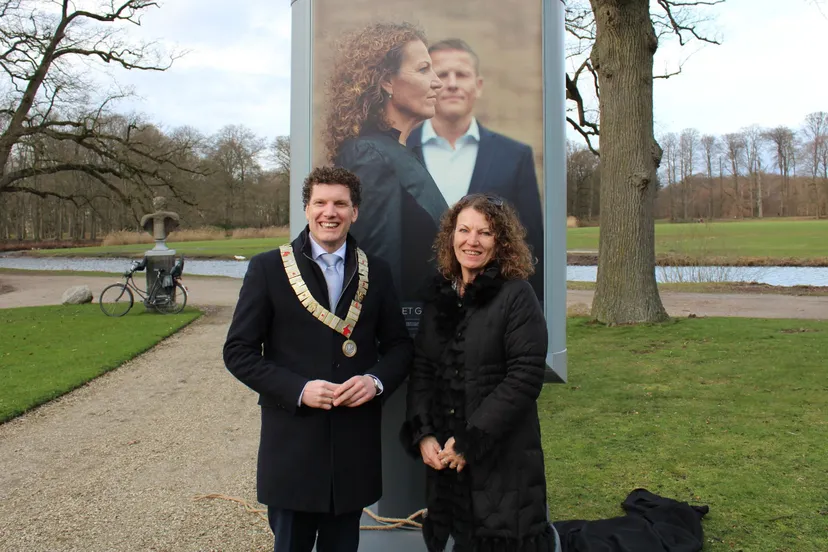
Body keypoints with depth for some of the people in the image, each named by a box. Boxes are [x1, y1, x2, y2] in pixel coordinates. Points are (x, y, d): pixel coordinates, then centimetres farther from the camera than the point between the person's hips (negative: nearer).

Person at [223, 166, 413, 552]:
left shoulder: (375, 272, 5)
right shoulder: (268, 268, -3)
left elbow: (399, 345, 10)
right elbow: (238, 351, -4)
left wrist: (376, 380, -11)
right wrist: (298, 389, -17)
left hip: (355, 446, 3)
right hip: (292, 443, -2)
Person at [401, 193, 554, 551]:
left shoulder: (516, 296, -9)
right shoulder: (439, 295, 8)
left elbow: (524, 378, -15)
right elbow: (421, 370, 7)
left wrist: (469, 442, -16)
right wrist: (422, 434, -6)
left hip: (502, 455, -5)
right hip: (444, 455, 5)